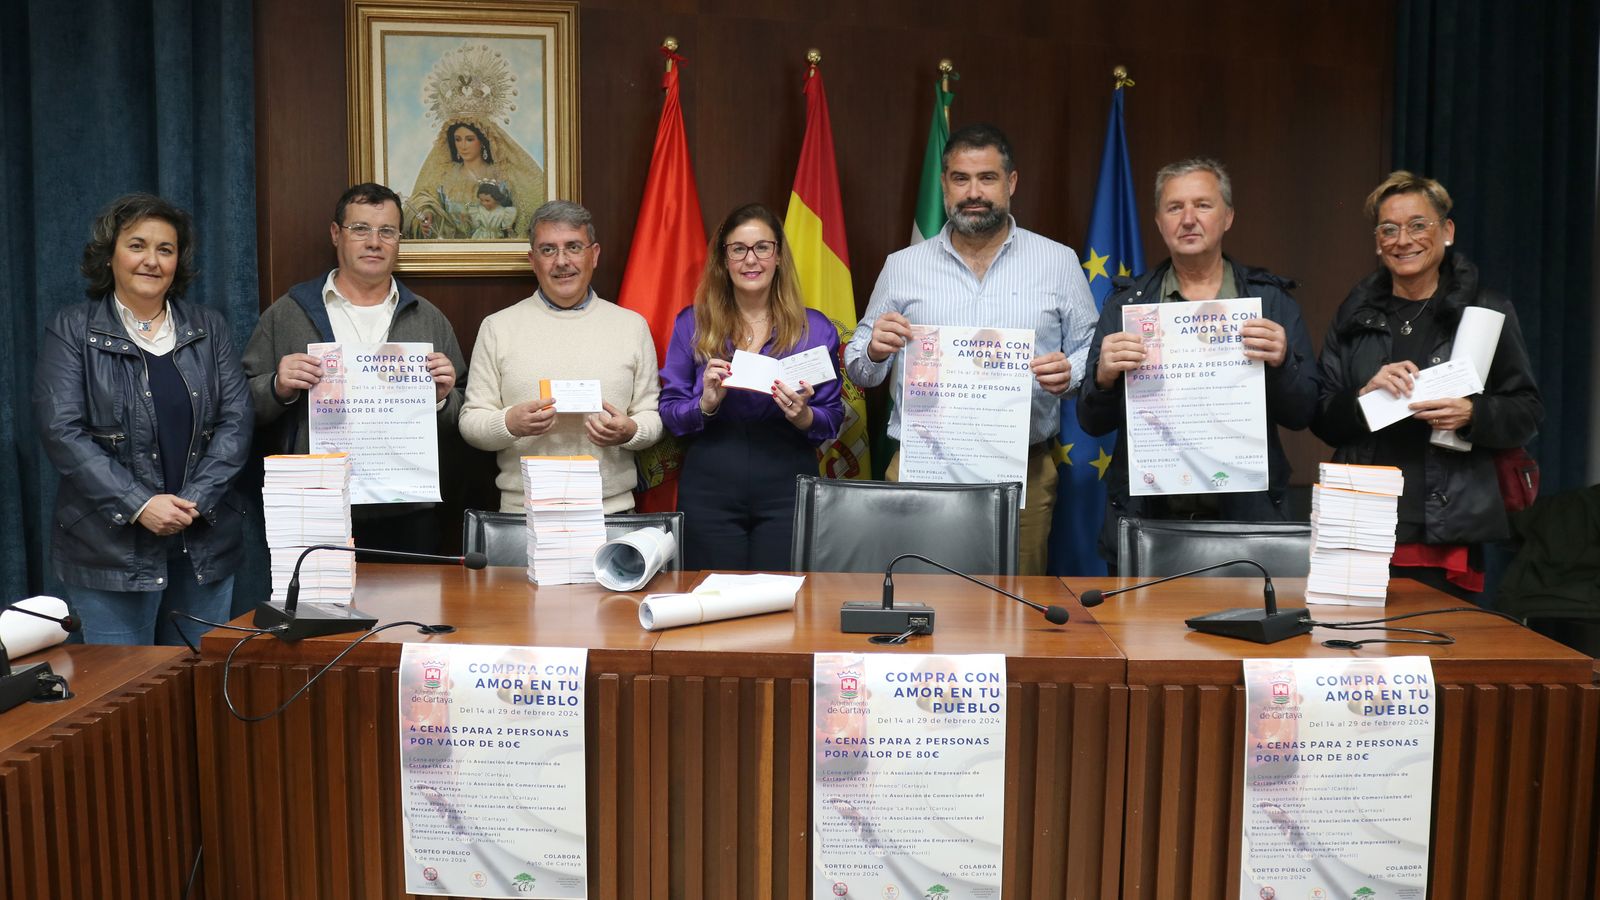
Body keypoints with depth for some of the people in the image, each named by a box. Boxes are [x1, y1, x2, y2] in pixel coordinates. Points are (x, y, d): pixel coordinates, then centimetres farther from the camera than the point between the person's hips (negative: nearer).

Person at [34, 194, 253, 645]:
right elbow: (61, 430, -7)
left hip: (205, 543, 3)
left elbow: (236, 420, 3)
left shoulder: (209, 328, 10)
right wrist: (139, 505, -16)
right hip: (112, 547, -3)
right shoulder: (71, 331, 2)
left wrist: (195, 501, -11)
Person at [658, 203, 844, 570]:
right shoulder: (692, 324, 6)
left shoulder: (815, 329, 4)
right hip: (709, 492, 0)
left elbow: (833, 420, 4)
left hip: (787, 492, 0)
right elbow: (668, 413, 4)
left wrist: (803, 416, -16)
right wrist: (706, 404, -15)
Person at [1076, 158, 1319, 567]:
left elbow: (1303, 414, 3)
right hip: (1145, 518, 0)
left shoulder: (1271, 300, 6)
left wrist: (1281, 363, -16)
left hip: (1245, 518, 0)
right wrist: (1104, 377, -18)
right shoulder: (1126, 302, 6)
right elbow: (1092, 422, 3)